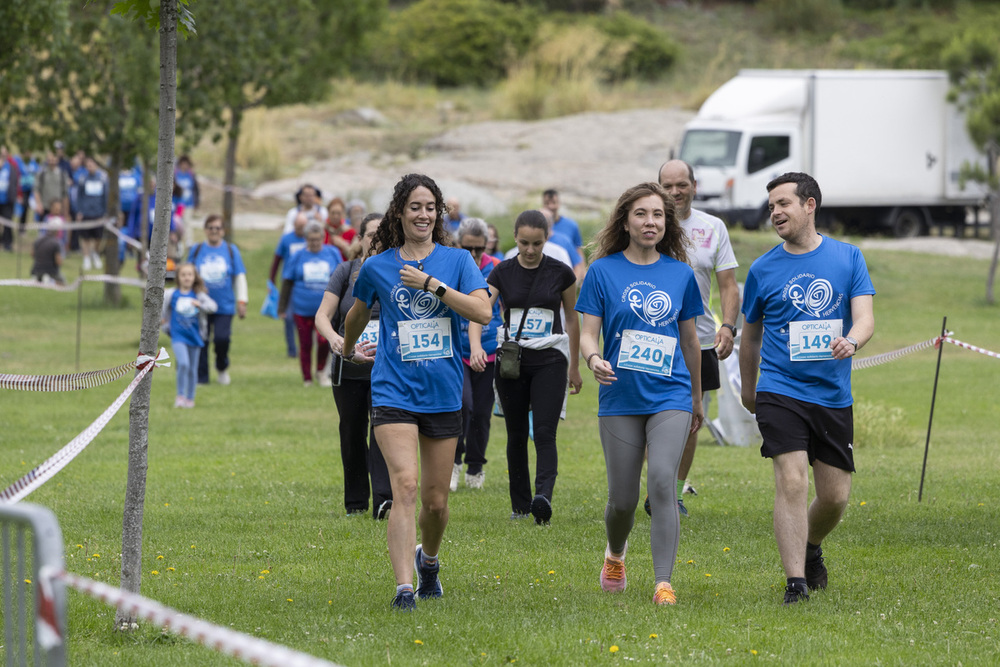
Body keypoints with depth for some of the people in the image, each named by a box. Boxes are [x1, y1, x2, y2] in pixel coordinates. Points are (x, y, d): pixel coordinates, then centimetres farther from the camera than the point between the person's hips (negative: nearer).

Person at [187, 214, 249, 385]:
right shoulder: (196, 250, 7)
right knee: (201, 342, -2)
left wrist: (241, 301, 4)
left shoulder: (231, 250, 7)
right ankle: (201, 377, 9)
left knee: (222, 338, -15)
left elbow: (240, 277, 10)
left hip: (225, 305, -1)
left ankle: (222, 368, 13)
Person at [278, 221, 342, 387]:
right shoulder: (299, 257, 3)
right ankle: (307, 379, 19)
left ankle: (321, 370, 8)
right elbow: (287, 282, 9)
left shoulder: (332, 254, 4)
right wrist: (282, 308, 9)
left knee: (324, 339, -17)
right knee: (305, 345, 5)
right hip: (303, 309, 1)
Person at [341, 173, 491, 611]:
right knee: (406, 486, -19)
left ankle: (429, 559, 41)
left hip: (443, 394, 1)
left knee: (436, 500, 9)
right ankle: (403, 588, -23)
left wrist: (432, 284, -16)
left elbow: (483, 312, -12)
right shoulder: (377, 267, 4)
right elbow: (357, 315, 24)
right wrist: (349, 351, 35)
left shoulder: (456, 260, 3)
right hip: (394, 391, -1)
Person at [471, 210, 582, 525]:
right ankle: (520, 504, 17)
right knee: (516, 435, 8)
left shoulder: (561, 273, -1)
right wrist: (476, 346, -29)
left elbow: (572, 319, 10)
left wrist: (574, 366, 13)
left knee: (544, 433, -15)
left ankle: (543, 497, -28)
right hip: (512, 361, 2)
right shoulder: (502, 272, 0)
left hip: (550, 360, -2)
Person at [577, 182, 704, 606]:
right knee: (623, 498, 4)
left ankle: (663, 583, -18)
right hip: (620, 397, 0)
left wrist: (697, 398, 23)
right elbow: (588, 332, 0)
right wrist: (594, 358, -23)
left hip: (670, 396, 0)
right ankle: (615, 554, 38)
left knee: (662, 481, -19)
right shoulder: (604, 271, 2)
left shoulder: (680, 274, 7)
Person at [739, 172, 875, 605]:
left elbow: (865, 316, -3)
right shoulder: (763, 269, 4)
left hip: (833, 395, 2)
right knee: (792, 482, -17)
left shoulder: (848, 258, 5)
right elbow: (751, 336, 16)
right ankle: (795, 582, -16)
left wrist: (851, 341, -26)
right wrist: (747, 389, 24)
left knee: (835, 496, 7)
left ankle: (811, 548, 39)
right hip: (780, 391, -2)